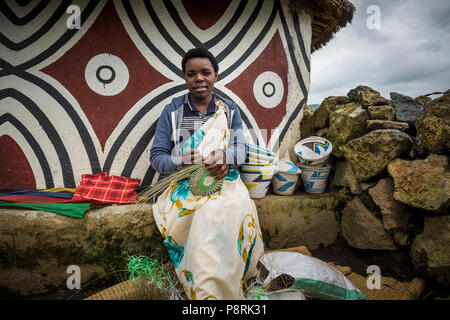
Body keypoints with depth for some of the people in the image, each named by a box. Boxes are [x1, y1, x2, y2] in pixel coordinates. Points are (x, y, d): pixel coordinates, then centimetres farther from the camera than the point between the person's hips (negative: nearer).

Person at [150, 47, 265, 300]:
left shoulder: (230, 110, 15)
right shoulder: (172, 111, 10)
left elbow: (240, 150, 4)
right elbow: (156, 156, 4)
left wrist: (225, 156, -22)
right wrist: (181, 162, -19)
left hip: (224, 180, 1)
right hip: (184, 184, -1)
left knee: (238, 209, -34)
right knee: (210, 215, -35)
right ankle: (206, 290, -17)